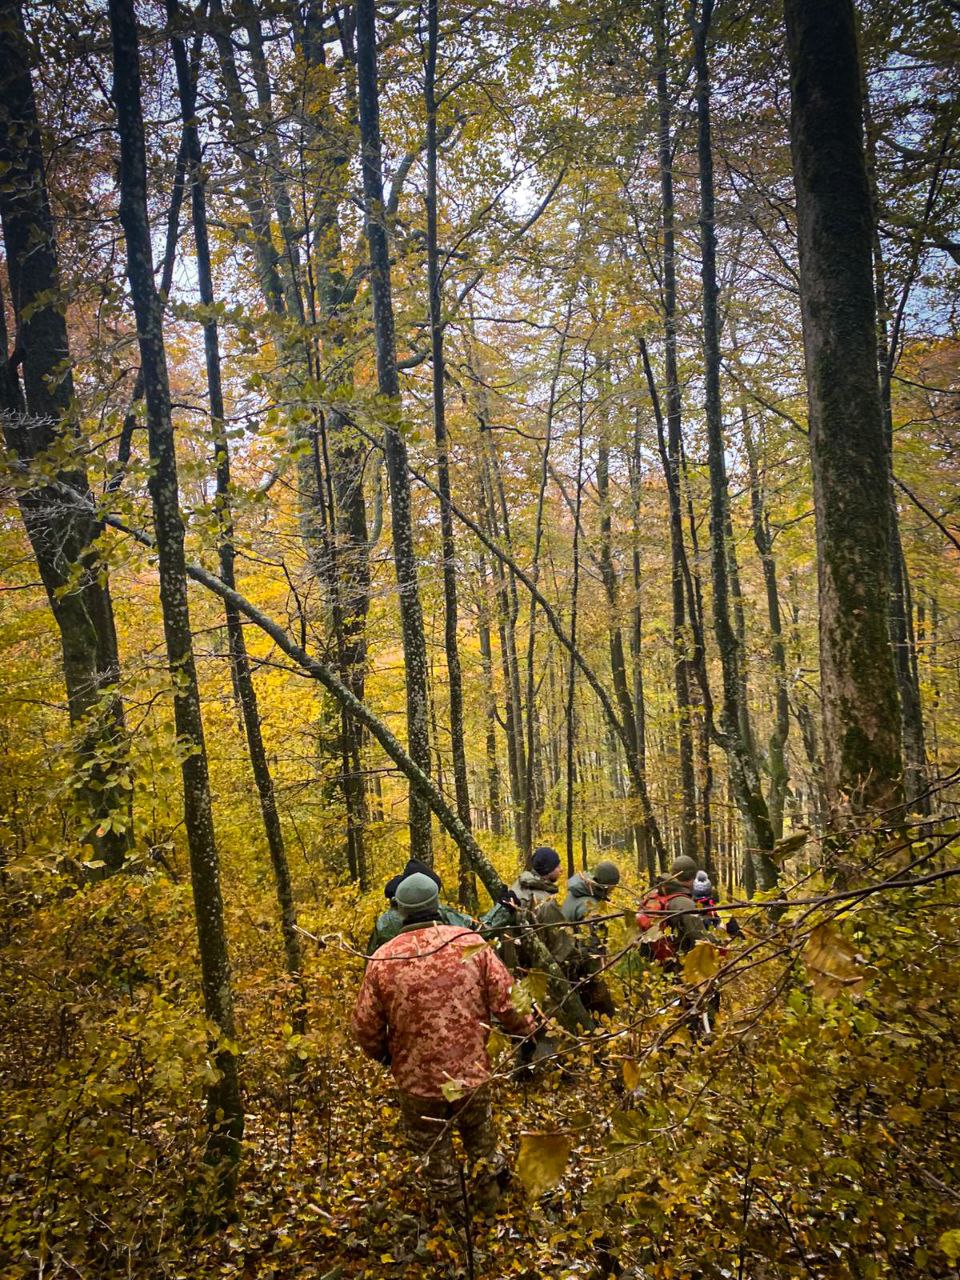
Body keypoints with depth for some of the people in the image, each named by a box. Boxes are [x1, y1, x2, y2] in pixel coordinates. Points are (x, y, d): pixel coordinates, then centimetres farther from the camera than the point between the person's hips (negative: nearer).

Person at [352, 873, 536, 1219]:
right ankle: (489, 1206, 47)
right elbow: (507, 1000, -9)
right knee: (482, 1143, 28)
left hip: (417, 1078, -1)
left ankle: (453, 1215, 43)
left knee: (434, 1152, 24)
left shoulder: (383, 959, -14)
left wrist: (382, 1055, 17)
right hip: (471, 1071, 1)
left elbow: (366, 1026, -5)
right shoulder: (471, 943, -14)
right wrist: (528, 1032, 11)